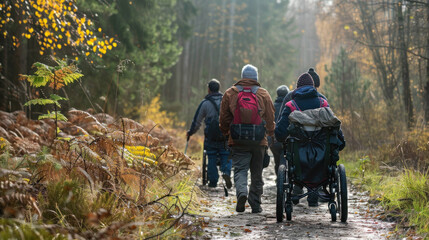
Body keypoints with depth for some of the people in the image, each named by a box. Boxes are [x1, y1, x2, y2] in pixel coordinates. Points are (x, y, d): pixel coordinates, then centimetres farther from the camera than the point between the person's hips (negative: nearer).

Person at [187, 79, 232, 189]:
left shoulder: (205, 103, -1)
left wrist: (190, 132, 20)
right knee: (226, 156, 8)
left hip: (211, 136, -1)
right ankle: (226, 172, -18)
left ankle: (213, 181, 8)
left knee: (212, 158, 7)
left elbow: (197, 121, 5)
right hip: (226, 136, 1)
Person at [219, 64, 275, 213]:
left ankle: (241, 192, -26)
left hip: (238, 141, -1)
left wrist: (225, 133, 22)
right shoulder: (264, 94, 1)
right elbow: (270, 118, 6)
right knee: (256, 173, 10)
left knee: (240, 169, 2)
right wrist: (271, 133, 25)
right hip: (259, 142, 1)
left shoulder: (230, 94, 1)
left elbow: (224, 118, 5)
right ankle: (255, 205, 14)